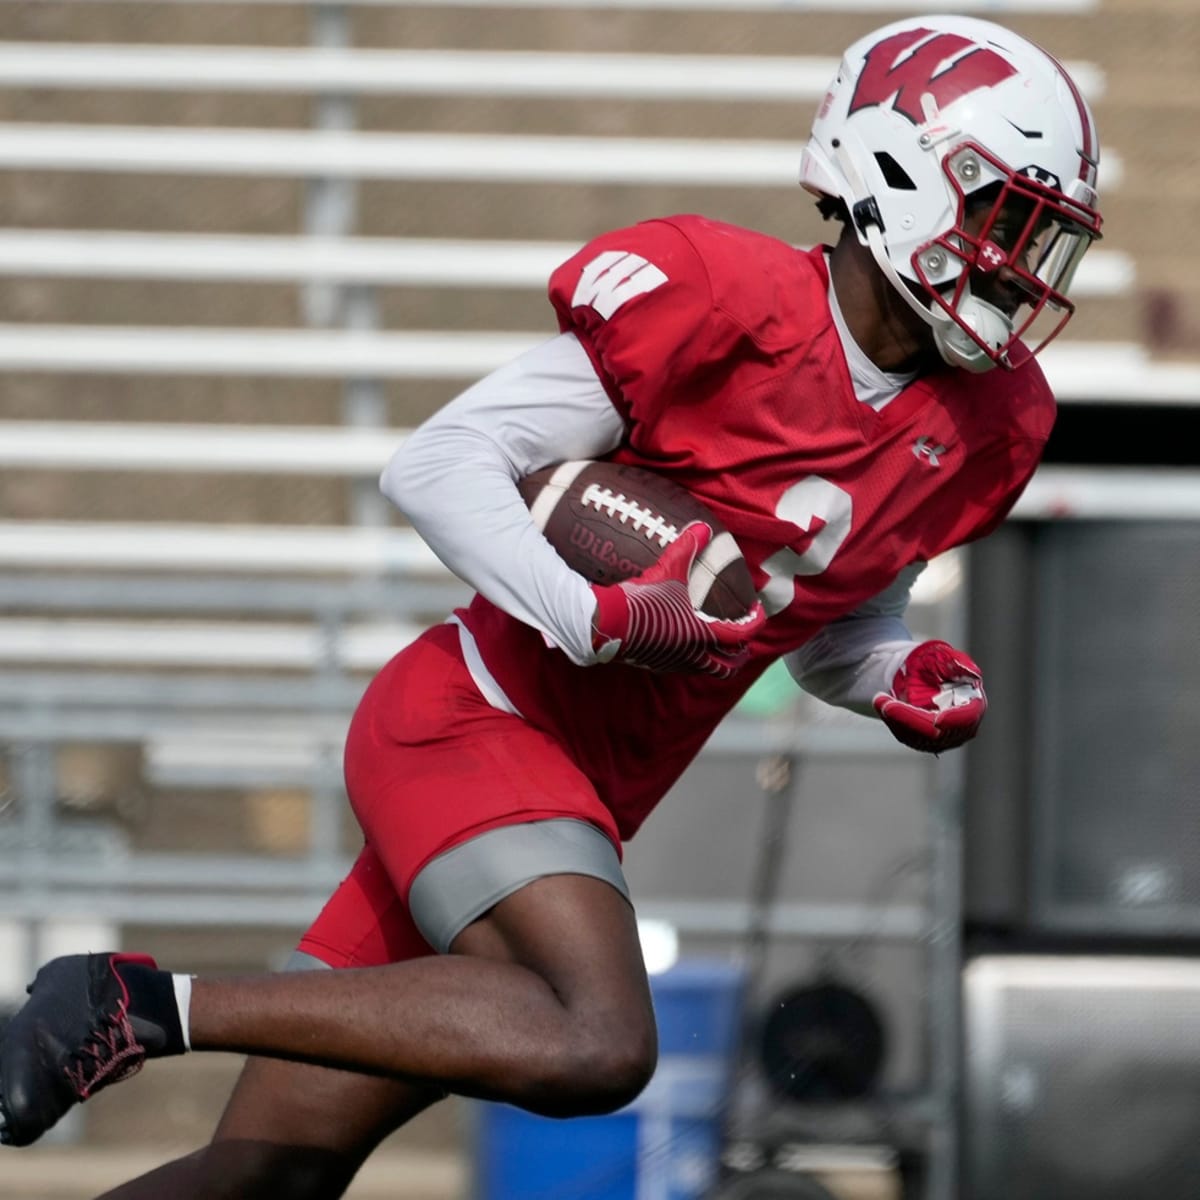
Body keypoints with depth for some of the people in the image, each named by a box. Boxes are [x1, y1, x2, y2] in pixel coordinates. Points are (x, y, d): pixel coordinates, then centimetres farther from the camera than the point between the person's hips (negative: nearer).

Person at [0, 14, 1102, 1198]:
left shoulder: (979, 428, 9)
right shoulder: (723, 302, -14)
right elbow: (438, 461, -14)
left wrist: (909, 682, 3)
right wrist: (600, 619, -26)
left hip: (573, 803, 8)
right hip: (476, 723, -8)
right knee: (595, 1047, -30)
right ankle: (145, 1002, -22)